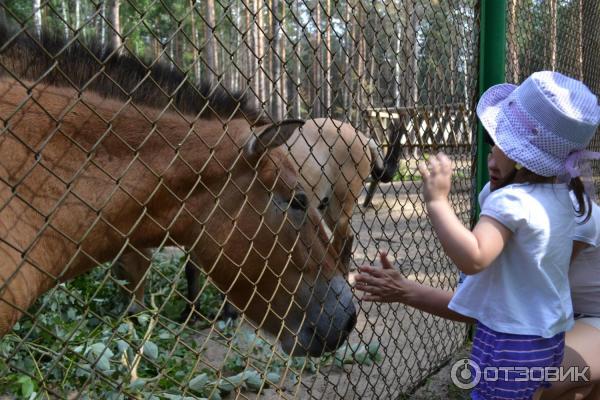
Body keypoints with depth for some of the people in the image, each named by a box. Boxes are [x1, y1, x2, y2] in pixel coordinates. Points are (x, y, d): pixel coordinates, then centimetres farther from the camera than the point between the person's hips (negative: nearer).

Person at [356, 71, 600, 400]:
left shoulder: (509, 200, -26)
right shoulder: (563, 198, 1)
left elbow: (472, 258, -42)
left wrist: (437, 200, -36)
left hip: (508, 344, -8)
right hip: (549, 339, 9)